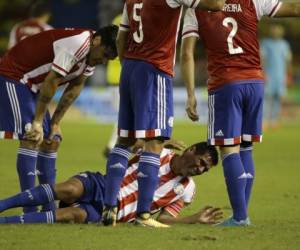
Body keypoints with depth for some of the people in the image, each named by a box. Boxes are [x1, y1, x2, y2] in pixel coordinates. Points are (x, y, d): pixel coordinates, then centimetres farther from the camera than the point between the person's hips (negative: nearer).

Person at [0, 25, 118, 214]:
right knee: (31, 139, -17)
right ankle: (30, 211, -19)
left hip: (32, 85, 10)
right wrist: (38, 122, -20)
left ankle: (49, 208, 11)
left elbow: (74, 88, 8)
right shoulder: (78, 44, -29)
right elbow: (51, 82, -26)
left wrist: (55, 124, 6)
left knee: (51, 141, 8)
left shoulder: (92, 53, 2)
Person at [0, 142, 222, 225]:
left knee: (75, 215, -32)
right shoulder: (160, 152, 7)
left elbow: (164, 218, 7)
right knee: (69, 190, -34)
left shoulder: (185, 190, 12)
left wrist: (196, 219, -6)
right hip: (100, 186, 0)